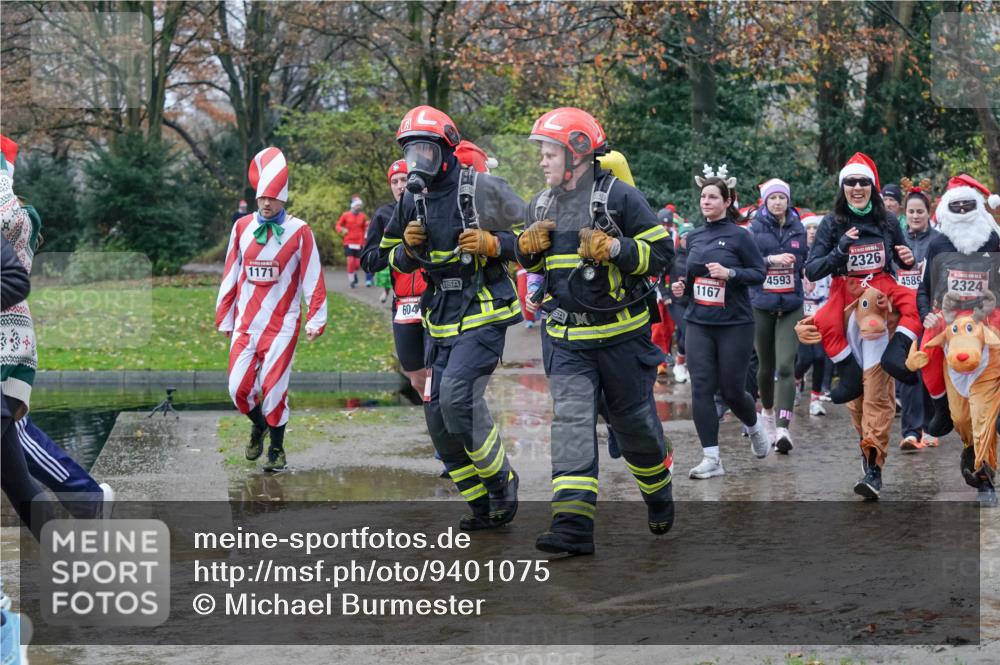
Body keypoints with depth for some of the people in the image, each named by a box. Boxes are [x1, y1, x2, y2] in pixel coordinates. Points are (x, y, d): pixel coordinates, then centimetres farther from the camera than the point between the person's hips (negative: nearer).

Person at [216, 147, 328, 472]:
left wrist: (316, 319, -5)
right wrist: (224, 318, 14)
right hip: (245, 322, 3)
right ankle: (258, 425, 31)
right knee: (239, 388, -1)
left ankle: (276, 448, 14)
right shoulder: (242, 228, 6)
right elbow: (230, 276, 12)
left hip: (282, 323, -3)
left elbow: (312, 278, -3)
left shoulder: (299, 231, -4)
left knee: (274, 387, -6)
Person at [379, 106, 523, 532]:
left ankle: (501, 480, -1)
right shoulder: (412, 200, 8)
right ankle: (484, 507, 17)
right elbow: (396, 260, 18)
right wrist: (409, 246, -4)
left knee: (458, 394, -23)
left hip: (483, 311, -7)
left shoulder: (479, 188, -10)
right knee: (438, 414, 4)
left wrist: (493, 244, -19)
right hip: (440, 316, 7)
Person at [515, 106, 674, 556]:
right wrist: (529, 246, -1)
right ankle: (573, 525, -14)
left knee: (633, 421, 9)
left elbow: (661, 252, -10)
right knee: (571, 421, -9)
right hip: (566, 339, 4)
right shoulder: (541, 205, 9)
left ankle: (658, 493, 38)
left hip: (621, 335, -4)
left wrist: (613, 248, -24)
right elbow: (532, 265, 22)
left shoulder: (619, 197, -9)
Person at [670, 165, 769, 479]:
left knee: (732, 390, 2)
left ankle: (754, 427, 35)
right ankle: (711, 458, 0)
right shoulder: (693, 237, 9)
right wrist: (682, 287, 2)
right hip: (698, 323, 4)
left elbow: (759, 273, -7)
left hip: (735, 324, -4)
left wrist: (730, 273, -21)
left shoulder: (739, 236, -7)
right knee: (701, 388, -4)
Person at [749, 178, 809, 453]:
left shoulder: (797, 228, 8)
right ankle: (767, 412, 38)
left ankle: (783, 428, -19)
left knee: (785, 366, -14)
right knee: (766, 366, 12)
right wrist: (771, 259, -19)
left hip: (791, 305, 0)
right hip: (762, 304, 0)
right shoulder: (756, 228, 0)